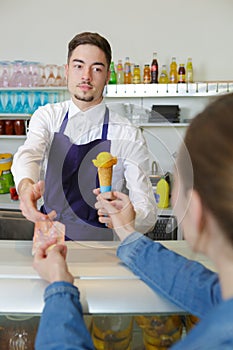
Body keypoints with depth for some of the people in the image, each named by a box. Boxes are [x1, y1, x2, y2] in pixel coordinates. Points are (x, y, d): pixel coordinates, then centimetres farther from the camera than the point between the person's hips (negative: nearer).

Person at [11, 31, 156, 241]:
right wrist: (26, 187, -39)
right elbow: (28, 154, -17)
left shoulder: (128, 136, -8)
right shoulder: (47, 116, 2)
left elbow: (149, 215, -11)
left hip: (101, 247, -1)